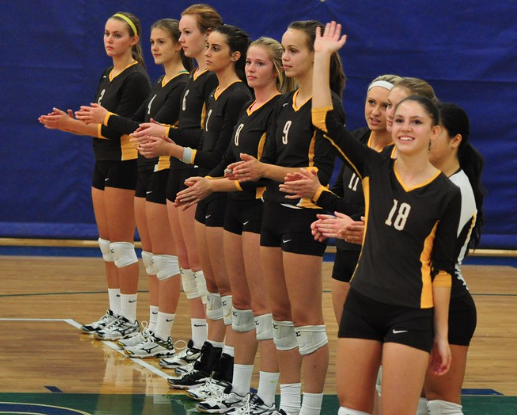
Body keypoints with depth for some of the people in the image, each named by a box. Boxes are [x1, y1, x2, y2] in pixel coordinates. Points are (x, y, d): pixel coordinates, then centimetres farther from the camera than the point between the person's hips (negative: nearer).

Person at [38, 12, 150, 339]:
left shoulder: (135, 78, -14)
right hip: (104, 164, 9)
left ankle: (129, 319, -1)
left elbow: (117, 128, -20)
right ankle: (115, 312, 17)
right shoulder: (107, 76, 15)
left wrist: (71, 124, -21)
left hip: (125, 164, -9)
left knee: (121, 244, -6)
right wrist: (70, 122, 1)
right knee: (107, 244, 11)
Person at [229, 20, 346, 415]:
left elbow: (320, 174, -17)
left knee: (305, 317, -4)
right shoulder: (286, 104, 13)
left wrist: (265, 169, -23)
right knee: (280, 312, 11)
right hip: (275, 210, 8)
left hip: (305, 216, -8)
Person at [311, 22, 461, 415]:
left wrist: (441, 334, -2)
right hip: (362, 304, 4)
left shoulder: (447, 194, -4)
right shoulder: (375, 169, 4)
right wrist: (322, 58, -5)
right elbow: (325, 120, -1)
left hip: (411, 314, -4)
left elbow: (443, 267, -2)